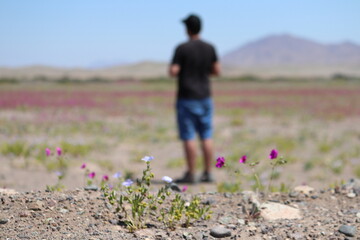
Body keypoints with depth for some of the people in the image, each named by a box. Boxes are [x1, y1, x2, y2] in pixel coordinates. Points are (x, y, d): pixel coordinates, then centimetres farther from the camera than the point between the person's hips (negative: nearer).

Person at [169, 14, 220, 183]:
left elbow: (173, 72, -15)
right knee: (206, 136, 8)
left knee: (189, 137, -2)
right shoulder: (210, 48, 3)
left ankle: (191, 174, 0)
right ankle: (208, 173, 10)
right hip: (205, 97, 5)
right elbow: (216, 71, 7)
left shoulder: (182, 49, -11)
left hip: (187, 98, -5)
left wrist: (172, 68, 7)